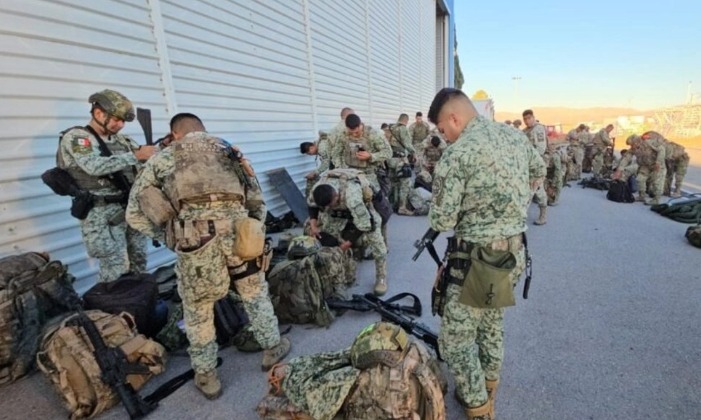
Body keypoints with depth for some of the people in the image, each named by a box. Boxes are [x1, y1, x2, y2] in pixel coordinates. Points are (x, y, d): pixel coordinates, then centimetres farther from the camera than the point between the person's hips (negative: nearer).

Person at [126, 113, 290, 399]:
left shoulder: (163, 158, 19)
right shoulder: (229, 151, 25)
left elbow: (134, 214, 17)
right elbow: (257, 202, 22)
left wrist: (168, 238, 23)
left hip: (194, 238, -1)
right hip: (237, 230, 2)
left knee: (197, 310, 19)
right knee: (255, 294, 24)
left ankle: (206, 377, 33)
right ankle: (272, 348, 42)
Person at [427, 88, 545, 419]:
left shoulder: (456, 154, -20)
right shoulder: (515, 136, 4)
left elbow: (441, 222, -19)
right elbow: (539, 172, 23)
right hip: (515, 252, 9)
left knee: (455, 339, 9)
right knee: (493, 323, 27)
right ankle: (486, 393, 46)